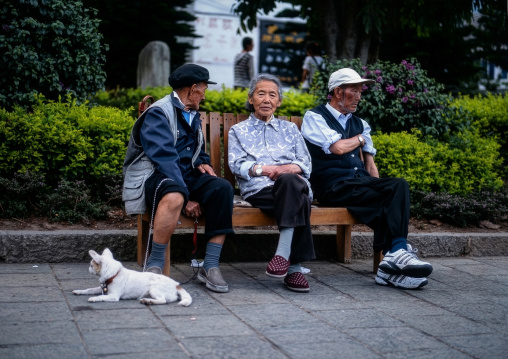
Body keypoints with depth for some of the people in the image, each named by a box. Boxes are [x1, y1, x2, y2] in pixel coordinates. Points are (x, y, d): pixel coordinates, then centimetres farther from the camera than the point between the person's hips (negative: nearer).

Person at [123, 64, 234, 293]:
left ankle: (210, 266, -22)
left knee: (222, 188, -23)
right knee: (174, 196, -42)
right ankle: (154, 266, -29)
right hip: (156, 177, -7)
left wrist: (202, 162, 8)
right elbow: (163, 158, -20)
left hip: (186, 178, 7)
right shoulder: (158, 113, -8)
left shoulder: (193, 116, 21)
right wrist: (187, 197, -26)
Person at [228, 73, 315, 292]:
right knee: (297, 199, -37)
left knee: (290, 181, -38)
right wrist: (262, 169, -12)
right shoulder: (238, 131, 25)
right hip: (258, 190, -2)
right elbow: (236, 164, 7)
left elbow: (305, 164, 16)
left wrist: (287, 169, -7)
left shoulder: (290, 129, 30)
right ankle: (294, 266, -37)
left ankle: (283, 254, -41)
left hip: (294, 185, 2)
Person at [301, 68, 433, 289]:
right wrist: (360, 139, 7)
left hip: (361, 182, 6)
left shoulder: (359, 124, 26)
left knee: (399, 185, -27)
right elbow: (338, 147, -12)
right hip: (334, 186, -6)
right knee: (392, 201, -29)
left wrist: (377, 187, 3)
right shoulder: (314, 118, 5)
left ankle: (395, 253, -36)